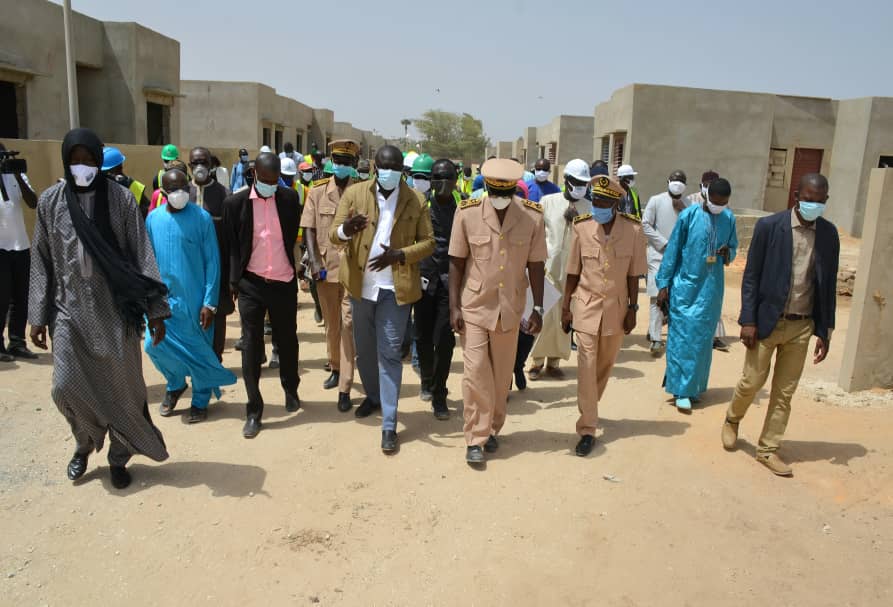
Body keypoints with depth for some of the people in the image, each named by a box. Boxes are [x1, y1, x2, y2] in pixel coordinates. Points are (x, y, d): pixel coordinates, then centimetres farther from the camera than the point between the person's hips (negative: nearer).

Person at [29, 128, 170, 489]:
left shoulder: (120, 198, -3)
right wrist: (38, 316, 3)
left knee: (120, 387, 4)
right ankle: (84, 444, 29)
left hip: (115, 309, -1)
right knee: (65, 387, -1)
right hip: (69, 310, 2)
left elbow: (142, 257, -6)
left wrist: (156, 310, -10)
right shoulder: (50, 201, 2)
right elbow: (41, 263, 6)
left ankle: (118, 458, 23)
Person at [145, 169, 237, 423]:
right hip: (164, 296, 3)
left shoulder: (202, 218, -8)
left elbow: (212, 261, -7)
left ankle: (200, 401, 26)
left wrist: (210, 302, -11)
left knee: (198, 350, 6)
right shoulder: (154, 219, 2)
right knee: (154, 344, -3)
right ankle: (175, 384, 26)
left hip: (195, 298, -3)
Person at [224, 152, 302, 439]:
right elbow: (232, 245, 2)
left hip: (284, 283, 2)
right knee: (251, 346, 1)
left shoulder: (289, 198, 0)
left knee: (287, 340, 15)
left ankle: (291, 391, 38)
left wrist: (295, 265, 8)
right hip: (251, 284, -1)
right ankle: (254, 411, 10)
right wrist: (234, 280, -3)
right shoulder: (236, 202, -4)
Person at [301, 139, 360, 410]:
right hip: (325, 268, 3)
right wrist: (314, 262, -11)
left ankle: (345, 388, -1)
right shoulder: (317, 192, 4)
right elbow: (309, 229, 1)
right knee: (331, 323, 17)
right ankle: (335, 368, 39)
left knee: (348, 324, -4)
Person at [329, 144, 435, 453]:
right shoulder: (354, 193, 0)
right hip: (361, 284, 3)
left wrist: (400, 254, -19)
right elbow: (333, 234, -3)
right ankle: (373, 395, 43)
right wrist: (347, 228, -28)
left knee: (389, 353, -1)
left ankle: (389, 425, 5)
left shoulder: (415, 200, -1)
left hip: (395, 288, -2)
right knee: (364, 347, 18)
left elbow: (428, 242, 0)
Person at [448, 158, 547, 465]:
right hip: (474, 307, -1)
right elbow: (456, 262, -4)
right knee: (476, 373, -3)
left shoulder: (533, 216, -7)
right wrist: (454, 307, -7)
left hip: (510, 309, 2)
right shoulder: (467, 212, -9)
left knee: (501, 375, 12)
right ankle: (475, 439, 10)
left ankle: (492, 429, 31)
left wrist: (538, 308, -2)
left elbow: (535, 265, 0)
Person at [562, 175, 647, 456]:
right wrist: (566, 307, -1)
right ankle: (587, 430, 4)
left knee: (604, 366, 16)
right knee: (586, 369, -3)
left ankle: (589, 410, 40)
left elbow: (633, 275, 0)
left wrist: (632, 308, 0)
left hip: (616, 308, 1)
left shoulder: (633, 230, -8)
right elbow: (573, 272, -1)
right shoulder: (581, 227, -8)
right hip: (587, 307, -1)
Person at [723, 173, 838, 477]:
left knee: (784, 392, 8)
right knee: (751, 382, 4)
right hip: (767, 321, -3)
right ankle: (732, 419, 34)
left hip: (802, 326, 3)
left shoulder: (829, 234, 3)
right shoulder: (769, 226, -7)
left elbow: (828, 284, 7)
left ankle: (768, 449, 21)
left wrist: (824, 331, 5)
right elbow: (751, 276, -6)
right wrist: (748, 320, -11)